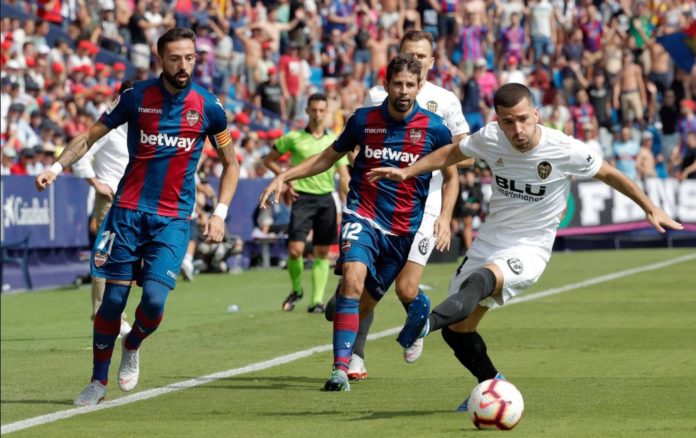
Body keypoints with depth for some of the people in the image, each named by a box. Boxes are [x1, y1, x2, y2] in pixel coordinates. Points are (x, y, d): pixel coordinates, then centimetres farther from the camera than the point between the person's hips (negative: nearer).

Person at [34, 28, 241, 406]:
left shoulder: (208, 107, -1)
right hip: (128, 210, 0)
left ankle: (132, 347, 19)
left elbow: (230, 164, 10)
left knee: (154, 299, -15)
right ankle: (98, 382, 14)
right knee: (114, 298, -2)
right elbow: (91, 135, 7)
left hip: (173, 218, 0)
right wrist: (57, 167, -8)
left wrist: (219, 214, 0)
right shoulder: (136, 97, -2)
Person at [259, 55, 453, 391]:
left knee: (366, 301, 1)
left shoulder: (433, 128, -3)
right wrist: (285, 176, 7)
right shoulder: (364, 120, 1)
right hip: (363, 216, -1)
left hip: (405, 228, 1)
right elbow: (328, 158, 16)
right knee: (353, 280, -25)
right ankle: (340, 369, -26)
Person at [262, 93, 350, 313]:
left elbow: (343, 176, 6)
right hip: (302, 198, -2)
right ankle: (296, 290, 13)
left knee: (322, 253, 3)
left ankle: (317, 300, 8)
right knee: (295, 250, -11)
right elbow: (269, 160, 13)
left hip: (326, 199, 2)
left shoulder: (334, 141, 7)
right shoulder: (293, 138, 2)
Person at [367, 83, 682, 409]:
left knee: (480, 281, -38)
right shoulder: (490, 139, -7)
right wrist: (407, 172, 4)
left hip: (529, 250, -5)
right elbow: (452, 153, 14)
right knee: (456, 330, 7)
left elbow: (609, 174, 1)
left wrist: (651, 210, 6)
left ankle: (426, 323, -61)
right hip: (488, 242, 5)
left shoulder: (566, 151, -17)